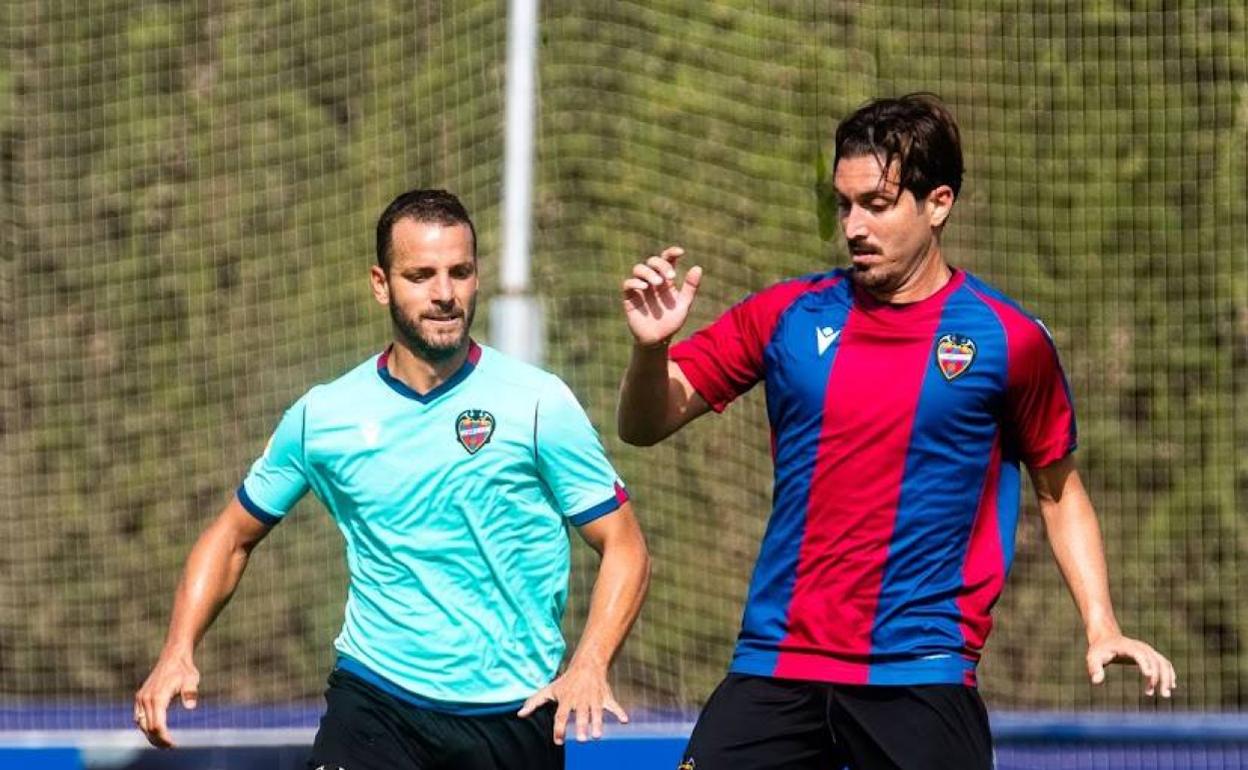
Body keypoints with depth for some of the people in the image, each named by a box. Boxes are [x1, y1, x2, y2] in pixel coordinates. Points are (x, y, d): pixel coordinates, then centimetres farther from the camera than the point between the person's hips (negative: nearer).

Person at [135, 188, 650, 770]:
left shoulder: (539, 403, -3)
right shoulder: (322, 416, 3)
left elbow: (624, 549, -2)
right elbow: (233, 536, 16)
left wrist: (588, 665, -19)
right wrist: (178, 653, 1)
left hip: (515, 710, 0)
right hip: (374, 697, 0)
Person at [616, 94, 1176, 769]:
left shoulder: (1008, 340, 0)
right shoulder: (790, 315, 5)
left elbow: (1058, 487, 12)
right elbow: (645, 426, 7)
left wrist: (1100, 625, 1)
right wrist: (650, 346, -14)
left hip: (919, 678, -2)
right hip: (773, 664, 2)